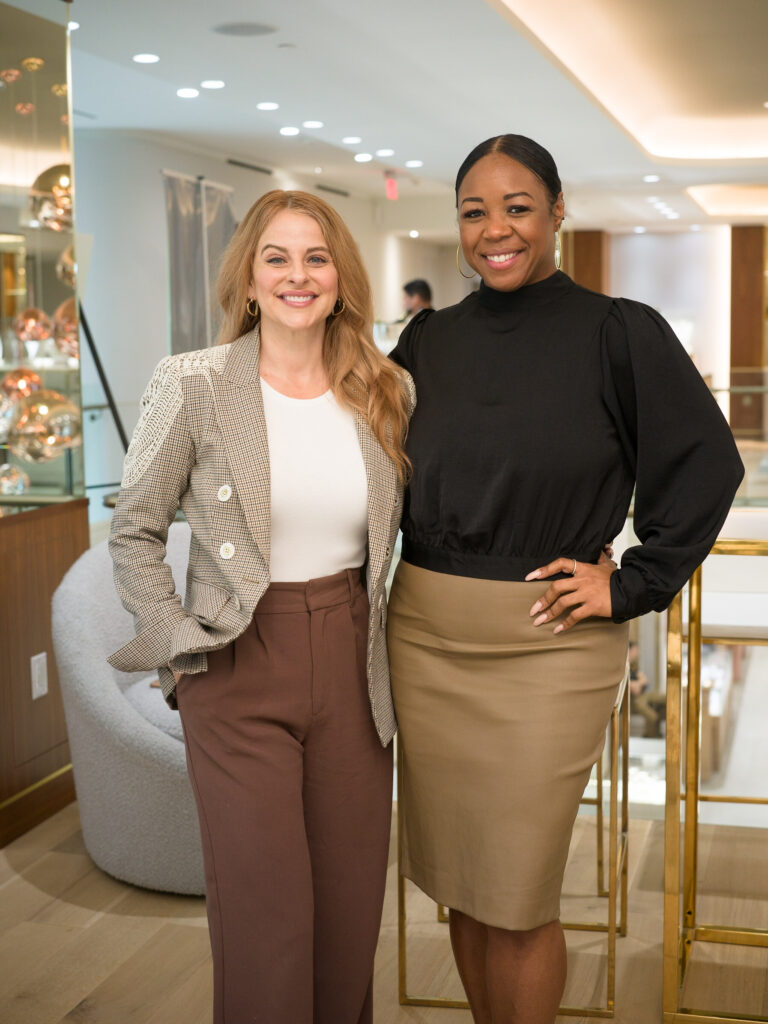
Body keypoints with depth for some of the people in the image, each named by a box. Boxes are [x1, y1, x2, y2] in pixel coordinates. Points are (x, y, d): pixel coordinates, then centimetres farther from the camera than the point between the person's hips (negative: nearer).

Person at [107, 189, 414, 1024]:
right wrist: (179, 642, -6)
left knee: (352, 904, 12)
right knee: (266, 912, 1)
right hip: (239, 672, -3)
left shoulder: (388, 392, 3)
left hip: (353, 664, 3)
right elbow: (133, 532, 0)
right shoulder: (193, 385, -6)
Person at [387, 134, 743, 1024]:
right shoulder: (429, 339, 8)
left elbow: (706, 463, -3)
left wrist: (634, 583, -8)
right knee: (457, 882, 14)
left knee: (519, 898, 2)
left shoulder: (619, 333, -5)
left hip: (547, 646, -4)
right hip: (425, 638, 4)